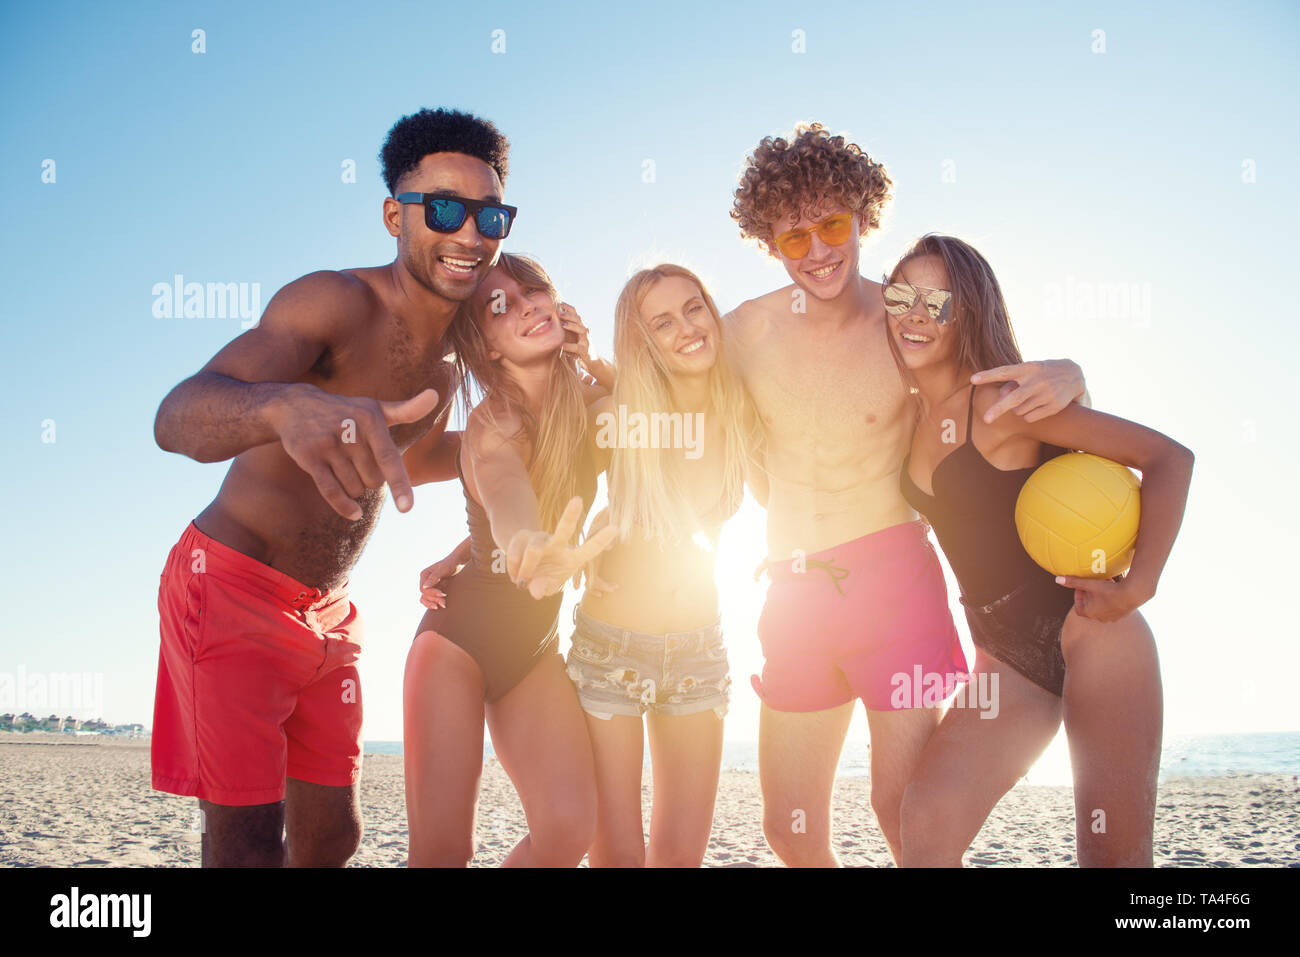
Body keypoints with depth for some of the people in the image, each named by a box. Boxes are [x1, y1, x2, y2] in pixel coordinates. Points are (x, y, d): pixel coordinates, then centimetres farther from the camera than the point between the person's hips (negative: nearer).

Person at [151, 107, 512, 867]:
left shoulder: (452, 361, 2)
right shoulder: (336, 303, -23)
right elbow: (178, 418, -38)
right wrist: (288, 406, -61)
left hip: (329, 610, 7)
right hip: (233, 585, -7)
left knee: (333, 834, 12)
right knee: (249, 842, -10)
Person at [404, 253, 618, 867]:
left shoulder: (591, 401, -2)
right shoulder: (493, 425, -20)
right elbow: (505, 492, -44)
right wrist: (532, 553, -68)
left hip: (535, 644, 5)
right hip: (460, 631, -5)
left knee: (568, 828, -14)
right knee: (441, 848, -14)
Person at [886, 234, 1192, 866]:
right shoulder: (911, 417, 10)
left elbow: (1169, 457, -12)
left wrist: (1137, 585, -19)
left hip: (1087, 633, -5)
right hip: (1005, 657, 6)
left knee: (1116, 855, -3)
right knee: (928, 820, -16)